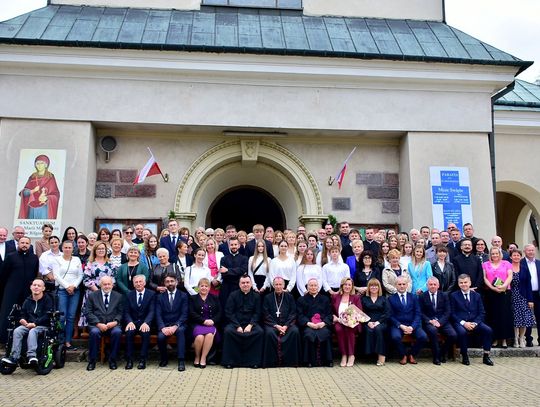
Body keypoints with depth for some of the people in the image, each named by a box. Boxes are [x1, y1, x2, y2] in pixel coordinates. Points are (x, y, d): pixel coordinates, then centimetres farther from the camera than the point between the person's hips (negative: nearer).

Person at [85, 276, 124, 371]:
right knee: (94, 332, -33)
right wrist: (98, 324, -13)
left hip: (112, 324, 0)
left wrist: (115, 322, -12)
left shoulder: (118, 296, 13)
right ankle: (92, 361, -16)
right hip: (96, 324, 0)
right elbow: (88, 312, 2)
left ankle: (112, 360, -16)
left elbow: (121, 313, 8)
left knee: (117, 332, -32)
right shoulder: (92, 296, 11)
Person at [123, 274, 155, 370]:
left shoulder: (151, 294, 3)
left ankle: (142, 360, -23)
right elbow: (126, 312, 4)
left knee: (146, 332, -32)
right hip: (133, 322, 2)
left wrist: (146, 323, -24)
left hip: (145, 323, -2)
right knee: (129, 332, -30)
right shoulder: (129, 295, 11)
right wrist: (130, 322, -17)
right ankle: (129, 359, -21)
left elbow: (152, 311, -6)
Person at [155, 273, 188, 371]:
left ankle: (181, 361, -33)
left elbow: (184, 314, -4)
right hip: (164, 325, 2)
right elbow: (158, 315, 1)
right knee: (161, 336, -30)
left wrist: (175, 326, -20)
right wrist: (163, 328, -18)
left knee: (180, 330, -36)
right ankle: (164, 358, 1)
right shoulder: (160, 297, 12)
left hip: (178, 325, -1)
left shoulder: (183, 296, 6)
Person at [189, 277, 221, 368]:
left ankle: (203, 358, -18)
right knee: (199, 337, -33)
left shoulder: (215, 298, 19)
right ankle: (197, 357, -6)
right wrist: (204, 321, -12)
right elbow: (192, 313, 1)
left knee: (209, 335, -33)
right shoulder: (193, 298, 14)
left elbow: (219, 312, 10)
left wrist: (213, 320, -10)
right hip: (198, 324, -1)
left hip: (211, 324, 1)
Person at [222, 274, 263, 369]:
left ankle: (254, 361, -16)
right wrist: (238, 326, -14)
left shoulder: (256, 296, 8)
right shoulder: (233, 295, 4)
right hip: (235, 323, -1)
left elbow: (257, 313, 4)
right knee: (228, 331, -31)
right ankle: (229, 361, -18)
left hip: (250, 323, 1)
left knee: (260, 332, -27)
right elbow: (229, 312, -2)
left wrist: (250, 325, -14)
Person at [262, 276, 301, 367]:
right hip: (272, 324, -1)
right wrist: (276, 325, -12)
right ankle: (272, 361, -20)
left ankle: (291, 360, -18)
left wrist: (286, 326, -11)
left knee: (295, 331, -29)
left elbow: (293, 313, 5)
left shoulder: (289, 297, 12)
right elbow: (266, 314, 2)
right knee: (269, 333, -32)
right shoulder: (268, 298, 10)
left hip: (287, 323, 1)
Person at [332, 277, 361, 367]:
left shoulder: (356, 297, 15)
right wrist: (334, 317, -6)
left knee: (348, 328, -36)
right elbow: (331, 312, 17)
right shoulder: (335, 297, 17)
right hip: (339, 322, 1)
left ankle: (351, 355, -25)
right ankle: (343, 355, -25)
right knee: (338, 329, -35)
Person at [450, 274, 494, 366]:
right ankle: (464, 356, -15)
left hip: (474, 322, 3)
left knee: (488, 330, -23)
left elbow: (481, 313, 8)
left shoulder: (476, 295, 12)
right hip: (460, 323, -3)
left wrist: (475, 323, -10)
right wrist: (463, 323, -15)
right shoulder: (454, 296, 4)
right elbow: (452, 313, -1)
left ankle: (486, 356, -11)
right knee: (462, 332, -35)